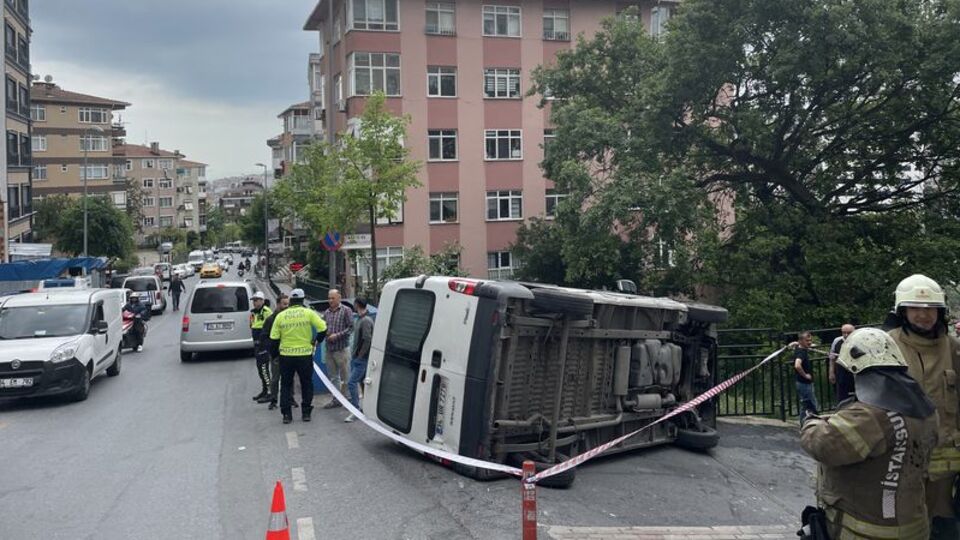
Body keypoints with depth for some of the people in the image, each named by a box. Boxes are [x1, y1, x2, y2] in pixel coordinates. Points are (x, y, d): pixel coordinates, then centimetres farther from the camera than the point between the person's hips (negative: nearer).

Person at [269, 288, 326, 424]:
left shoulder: (281, 316, 0)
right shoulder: (309, 313, -5)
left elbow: (274, 337, 0)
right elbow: (323, 328, -11)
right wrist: (317, 340, 7)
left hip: (286, 355, 1)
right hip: (305, 354, -1)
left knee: (286, 385, 12)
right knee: (306, 384, 13)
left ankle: (286, 414, 10)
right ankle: (306, 413, 13)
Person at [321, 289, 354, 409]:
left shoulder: (346, 311, -3)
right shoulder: (327, 312, 13)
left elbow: (351, 328, -9)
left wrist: (337, 335, -16)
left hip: (342, 349, -6)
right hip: (329, 349, 6)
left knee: (345, 377, 0)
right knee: (333, 377, 13)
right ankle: (335, 399, 21)